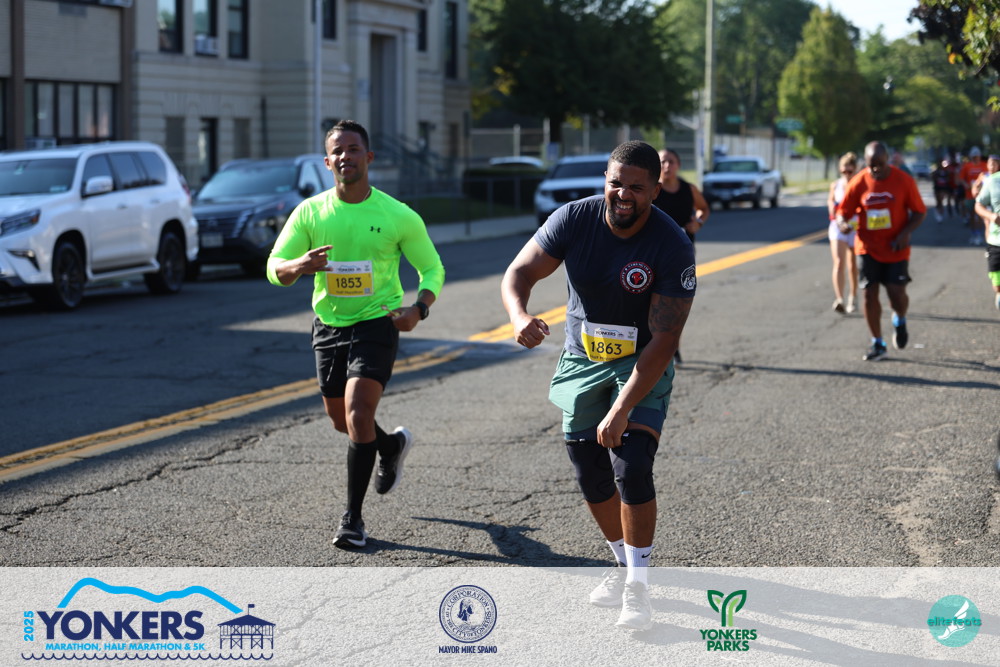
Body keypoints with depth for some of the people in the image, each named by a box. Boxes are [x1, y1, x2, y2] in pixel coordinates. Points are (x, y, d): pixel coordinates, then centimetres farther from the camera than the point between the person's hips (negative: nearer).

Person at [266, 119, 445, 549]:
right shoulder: (310, 212, -3)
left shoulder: (398, 216, -8)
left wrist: (419, 309, -18)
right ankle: (392, 445, 49)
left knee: (358, 415, -18)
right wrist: (300, 265, -27)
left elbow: (432, 269, 2)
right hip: (328, 327, 4)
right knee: (342, 421, 15)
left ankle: (353, 518, -7)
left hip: (377, 324, -4)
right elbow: (274, 268, -3)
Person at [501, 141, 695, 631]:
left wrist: (622, 410, -32)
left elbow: (663, 341, -25)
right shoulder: (574, 219, -16)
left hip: (643, 364, -3)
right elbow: (519, 273, -13)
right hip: (582, 358, 4)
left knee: (631, 466, -18)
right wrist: (519, 316, -38)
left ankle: (637, 587, -5)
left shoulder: (673, 246, -24)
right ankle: (624, 567, 29)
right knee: (591, 475, 7)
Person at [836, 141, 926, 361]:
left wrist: (906, 233, -18)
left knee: (897, 293, -10)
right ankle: (877, 344, 12)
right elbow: (843, 210, 1)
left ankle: (900, 321, 27)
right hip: (868, 248, 2)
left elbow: (919, 211, -1)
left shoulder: (903, 181, -8)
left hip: (896, 249, -2)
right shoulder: (858, 183, -5)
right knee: (870, 293, -2)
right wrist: (843, 223, -24)